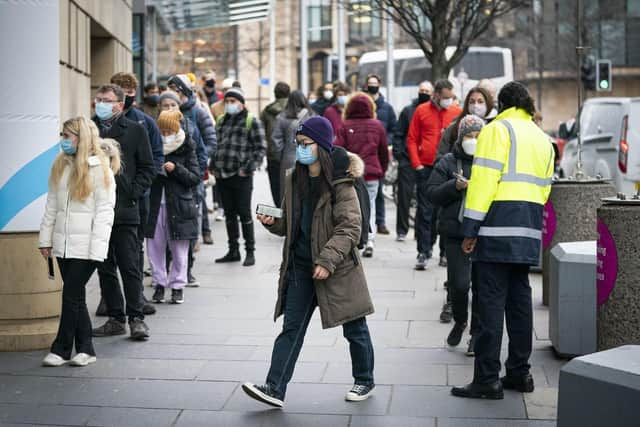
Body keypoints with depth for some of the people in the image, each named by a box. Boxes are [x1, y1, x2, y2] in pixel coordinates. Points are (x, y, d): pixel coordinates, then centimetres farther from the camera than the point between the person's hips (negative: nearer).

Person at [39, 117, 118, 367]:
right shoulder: (60, 166, 11)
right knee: (76, 298, 9)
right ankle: (85, 350, 17)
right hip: (63, 244, 6)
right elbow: (51, 206, 15)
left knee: (71, 296, -5)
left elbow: (104, 212, -10)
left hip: (86, 246, -6)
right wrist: (45, 238, 10)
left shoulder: (100, 169, -7)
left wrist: (97, 248, -15)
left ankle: (61, 349, 6)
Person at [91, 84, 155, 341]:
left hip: (124, 210, -3)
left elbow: (147, 168, 4)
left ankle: (136, 317, 6)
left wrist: (133, 194, -8)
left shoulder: (135, 131, 4)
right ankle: (115, 318, 17)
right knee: (105, 268, 9)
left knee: (130, 267, -2)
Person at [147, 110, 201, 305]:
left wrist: (176, 169, -17)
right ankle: (159, 283, 20)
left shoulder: (186, 148, -2)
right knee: (155, 246, 6)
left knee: (179, 249, 5)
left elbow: (195, 178, -4)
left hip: (179, 204, -2)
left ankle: (177, 285, 17)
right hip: (155, 203, 2)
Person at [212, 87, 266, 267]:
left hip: (241, 177, -6)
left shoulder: (252, 122, -3)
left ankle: (250, 252, 7)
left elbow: (261, 148, -7)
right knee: (229, 214, 12)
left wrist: (248, 169, -14)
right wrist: (214, 166, 12)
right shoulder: (222, 121, 17)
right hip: (222, 176, 6)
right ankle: (233, 251, 21)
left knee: (244, 214, -3)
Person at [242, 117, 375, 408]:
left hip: (337, 267, -5)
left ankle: (364, 381, 28)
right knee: (291, 327, 2)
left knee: (354, 328, 10)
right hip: (301, 265, 6)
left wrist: (328, 260, -25)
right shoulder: (294, 180, 7)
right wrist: (272, 222, -4)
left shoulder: (340, 184, -13)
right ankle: (275, 389, 1)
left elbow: (350, 228, -17)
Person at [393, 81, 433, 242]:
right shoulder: (408, 110, 7)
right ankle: (401, 230, 8)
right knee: (404, 195, 0)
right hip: (407, 161, 0)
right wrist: (397, 153, -4)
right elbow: (398, 134, 7)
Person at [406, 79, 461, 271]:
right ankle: (423, 252, 3)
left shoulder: (457, 112, 5)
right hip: (426, 169, -1)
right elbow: (412, 139, 5)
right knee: (424, 211, -1)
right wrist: (417, 164, -4)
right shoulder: (422, 111, 4)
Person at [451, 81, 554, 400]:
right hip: (529, 230, 7)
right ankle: (519, 372, 19)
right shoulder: (542, 138, 19)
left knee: (491, 301, -6)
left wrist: (470, 229, -12)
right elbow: (544, 188, 18)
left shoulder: (498, 129, -4)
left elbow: (483, 180, -12)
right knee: (519, 299, 13)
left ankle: (487, 379, -5)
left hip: (498, 225, -7)